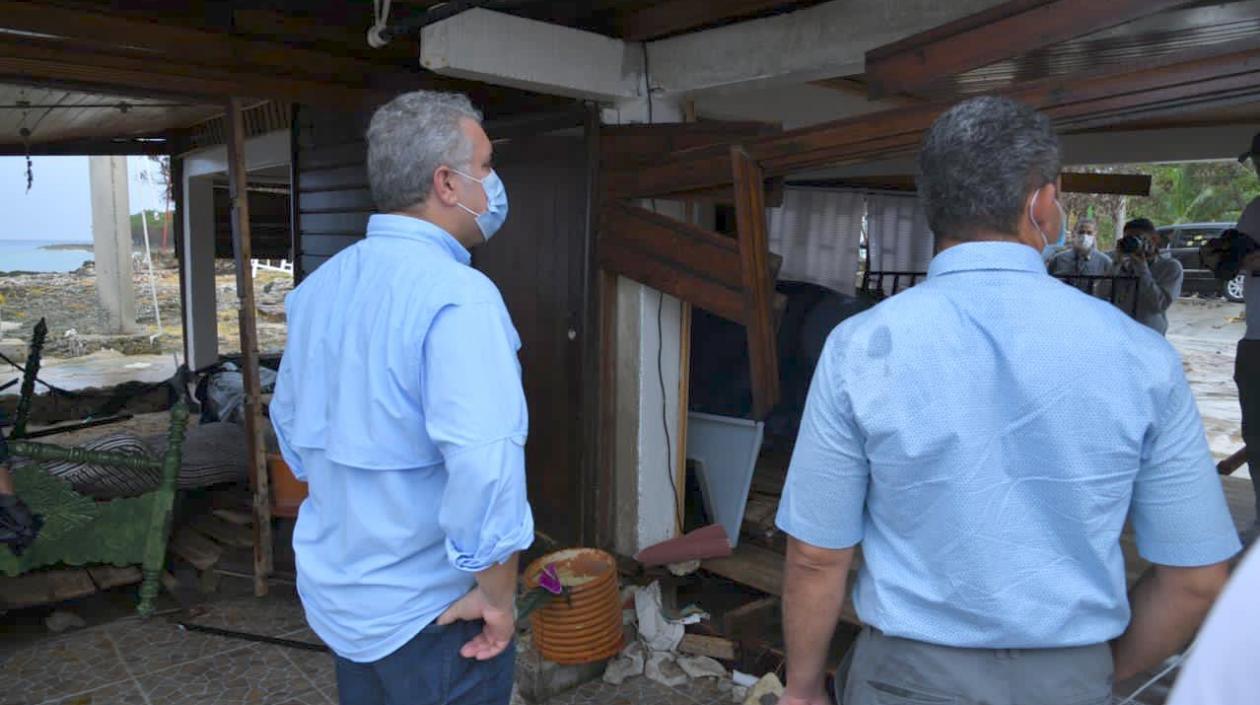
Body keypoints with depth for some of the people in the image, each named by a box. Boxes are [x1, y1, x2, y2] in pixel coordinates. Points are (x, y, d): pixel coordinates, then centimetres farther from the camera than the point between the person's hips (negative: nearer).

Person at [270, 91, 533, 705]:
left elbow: (289, 421, 13)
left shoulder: (320, 286, 2)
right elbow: (485, 465, -34)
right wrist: (498, 594, -20)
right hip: (430, 612, -7)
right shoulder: (457, 297, -24)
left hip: (338, 597, 7)